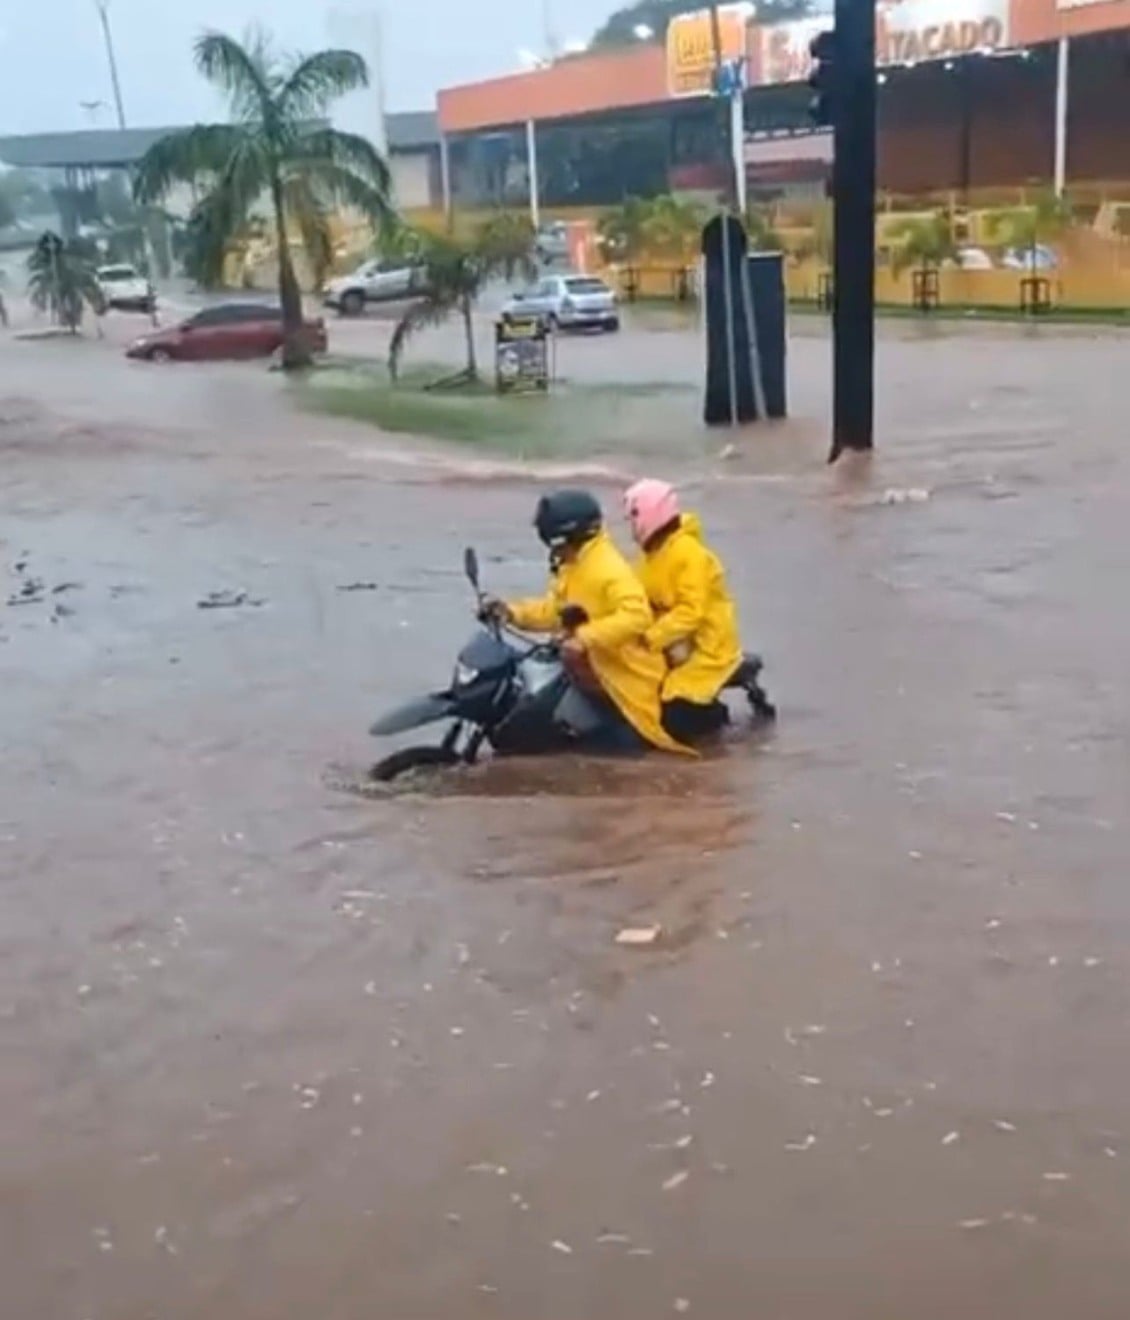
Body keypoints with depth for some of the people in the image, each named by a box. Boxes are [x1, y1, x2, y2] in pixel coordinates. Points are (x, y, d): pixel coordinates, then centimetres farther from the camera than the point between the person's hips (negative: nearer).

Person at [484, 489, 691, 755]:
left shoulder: (609, 569, -25)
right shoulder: (572, 568, 8)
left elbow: (636, 615, -37)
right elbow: (555, 609, 12)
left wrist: (585, 638, -42)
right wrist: (513, 612, -2)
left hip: (629, 673, -10)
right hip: (598, 670, 10)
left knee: (626, 743, -6)